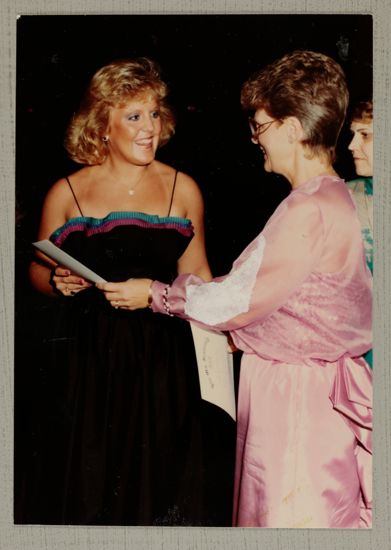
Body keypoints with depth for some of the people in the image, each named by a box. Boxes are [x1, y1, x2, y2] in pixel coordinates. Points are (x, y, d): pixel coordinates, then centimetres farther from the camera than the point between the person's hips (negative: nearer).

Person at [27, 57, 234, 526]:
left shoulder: (182, 188, 3)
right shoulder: (67, 194, 0)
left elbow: (195, 273, 10)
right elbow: (38, 270, 10)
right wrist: (58, 281, -11)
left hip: (165, 357, 1)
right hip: (93, 357, 0)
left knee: (162, 477, 9)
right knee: (94, 478, 9)